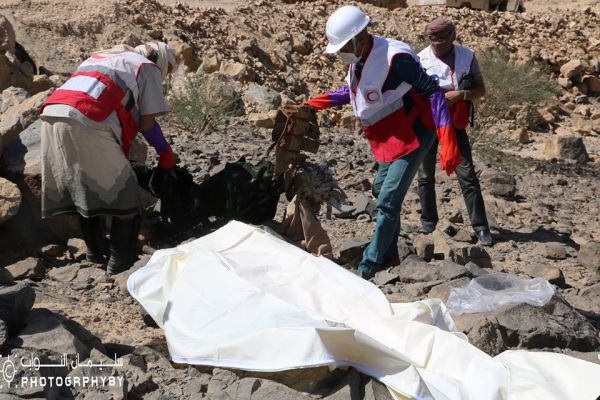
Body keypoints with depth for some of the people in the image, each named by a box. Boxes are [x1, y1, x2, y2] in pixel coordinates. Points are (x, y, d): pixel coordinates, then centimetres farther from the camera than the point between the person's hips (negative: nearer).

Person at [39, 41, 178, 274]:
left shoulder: (101, 56, 34)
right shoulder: (149, 68, 15)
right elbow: (146, 123, 8)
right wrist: (165, 153, 23)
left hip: (51, 113, 7)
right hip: (87, 123, -7)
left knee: (84, 188, 22)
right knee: (123, 193, 6)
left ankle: (96, 250, 31)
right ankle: (120, 260, 11)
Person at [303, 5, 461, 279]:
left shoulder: (396, 58, -27)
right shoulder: (358, 58, -2)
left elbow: (433, 93, -24)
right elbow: (351, 91, 17)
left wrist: (447, 141, -31)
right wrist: (319, 102, 3)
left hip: (412, 136, -9)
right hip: (388, 139, 9)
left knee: (388, 201, -9)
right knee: (381, 190, 17)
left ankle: (369, 267, 3)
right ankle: (389, 255, 33)